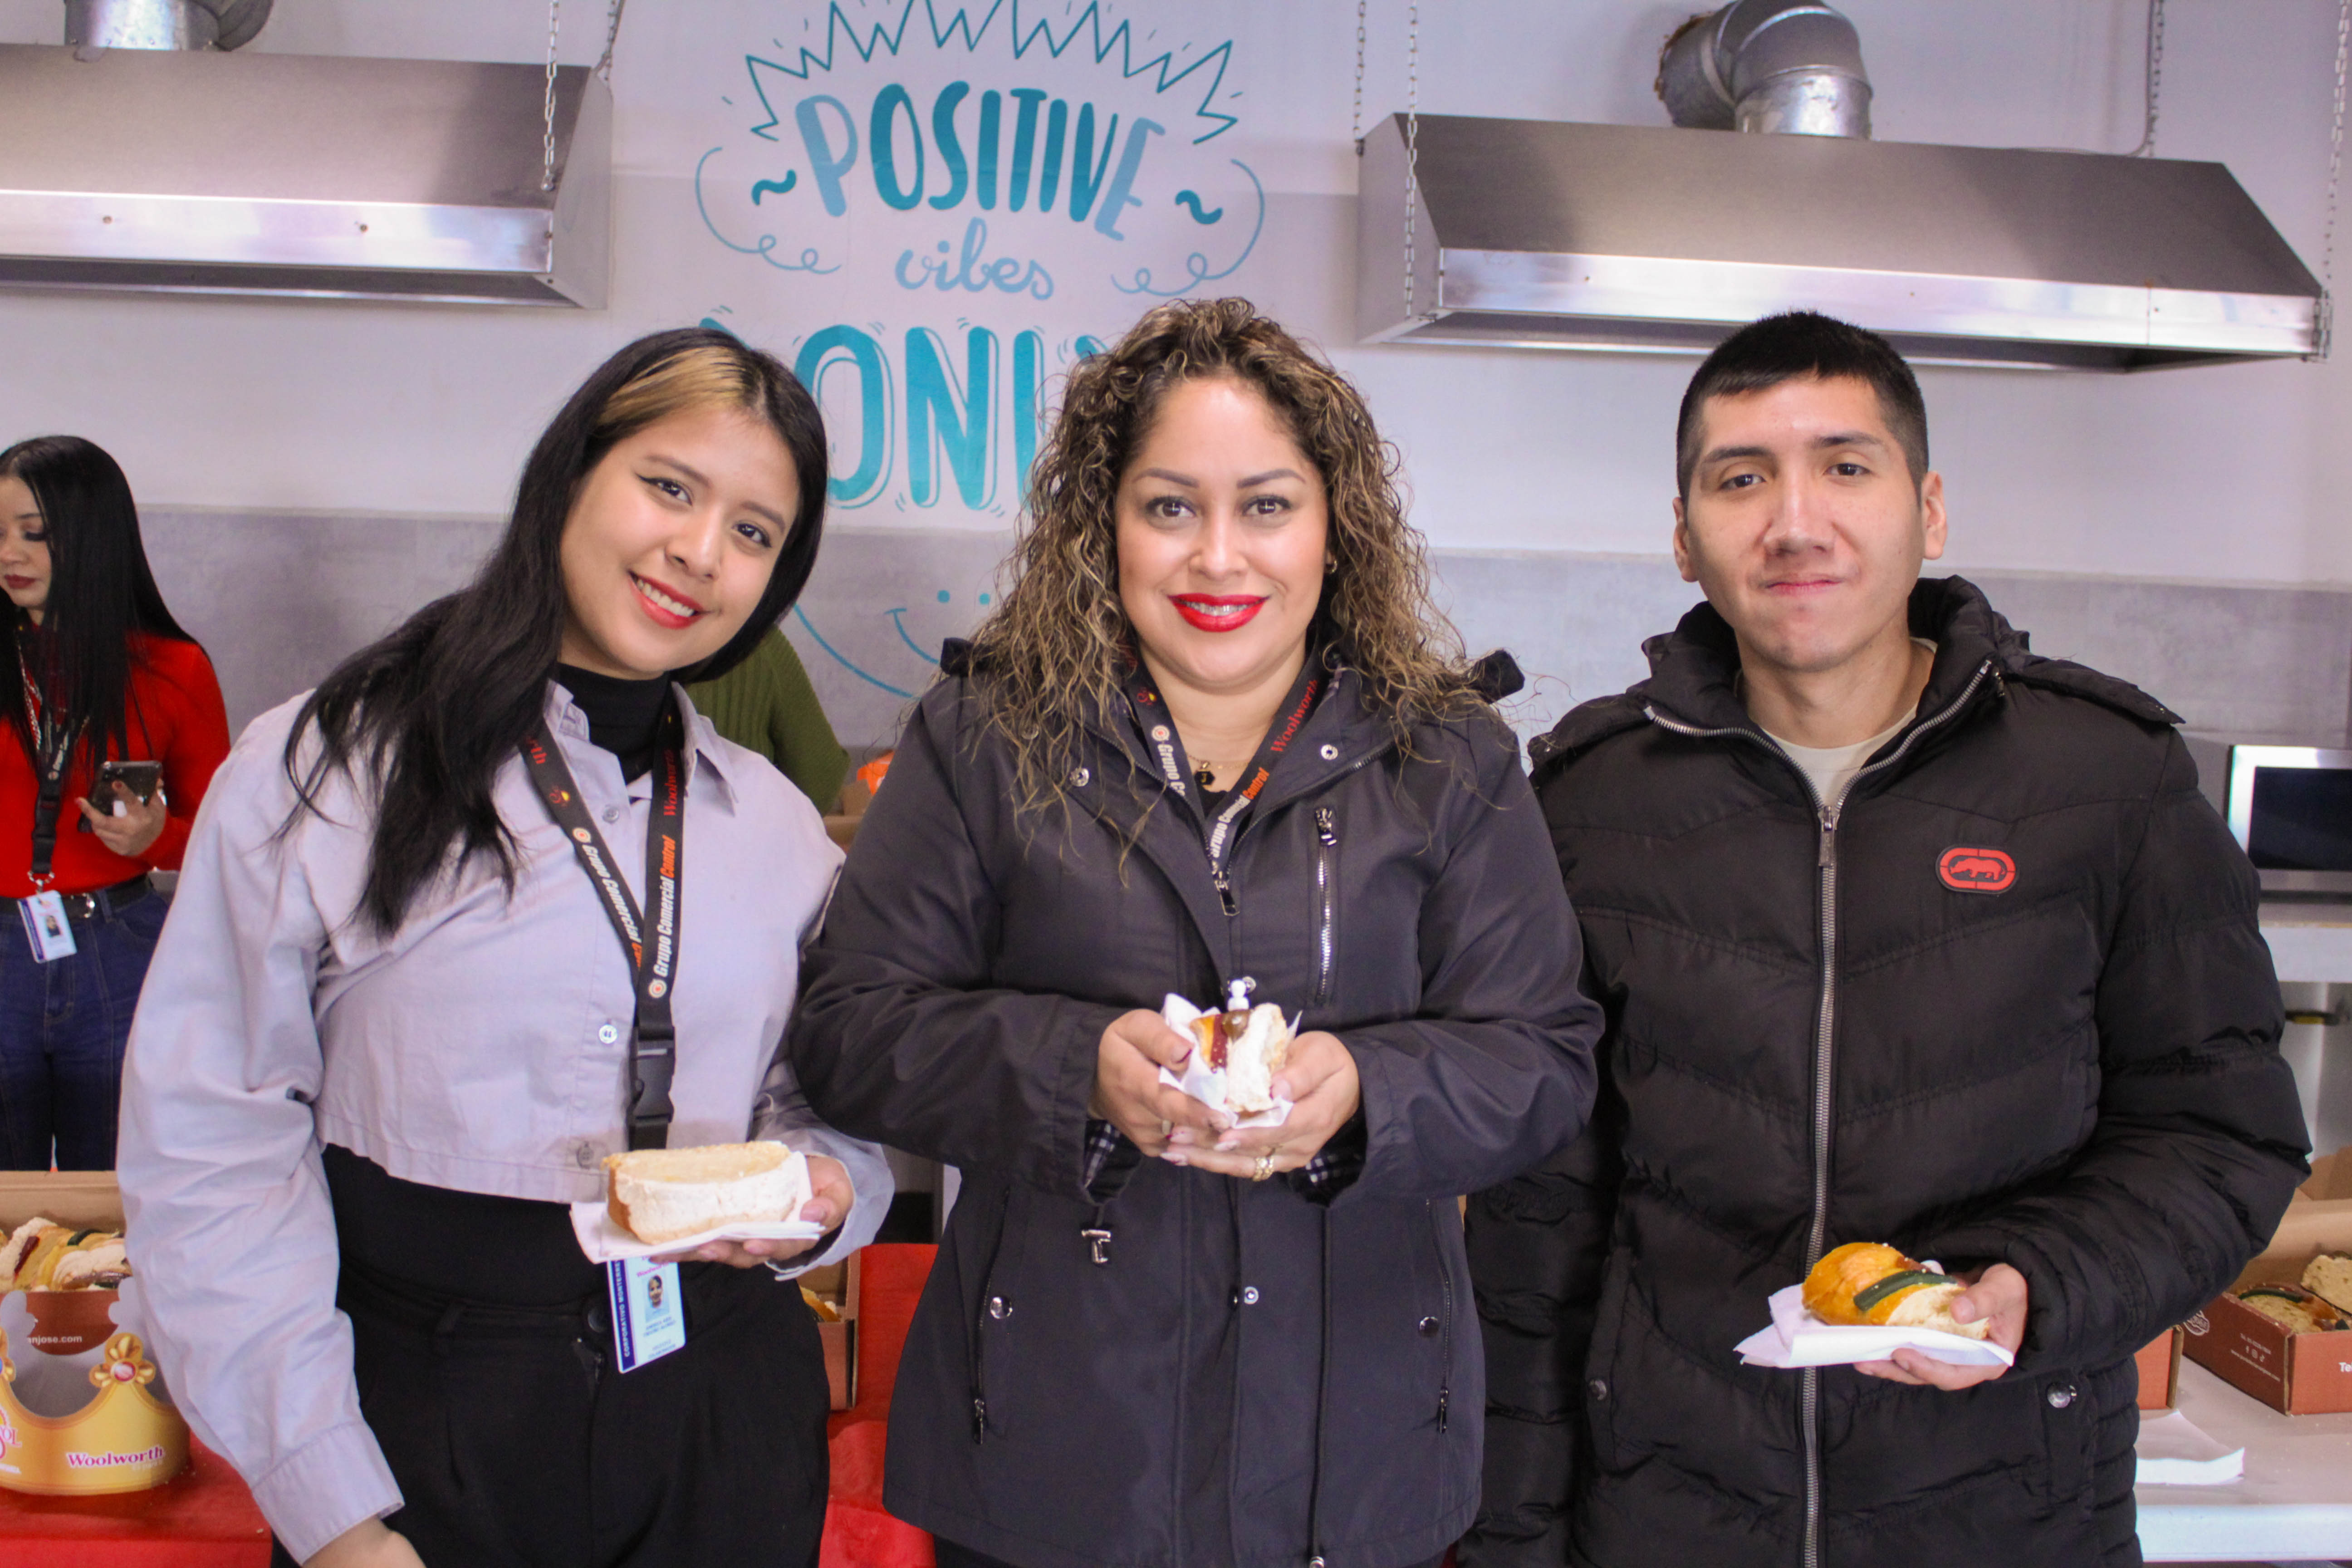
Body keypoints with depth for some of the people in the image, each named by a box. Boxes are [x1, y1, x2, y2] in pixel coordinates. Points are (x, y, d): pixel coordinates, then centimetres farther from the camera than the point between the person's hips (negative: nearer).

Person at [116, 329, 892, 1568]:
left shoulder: (777, 826, 8)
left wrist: (819, 1191, -11)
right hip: (421, 1414, -3)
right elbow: (212, 1153, -8)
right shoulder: (320, 773, -4)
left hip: (723, 1420, 4)